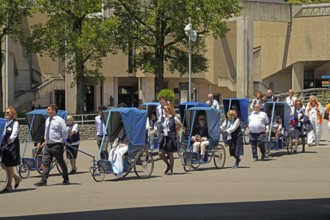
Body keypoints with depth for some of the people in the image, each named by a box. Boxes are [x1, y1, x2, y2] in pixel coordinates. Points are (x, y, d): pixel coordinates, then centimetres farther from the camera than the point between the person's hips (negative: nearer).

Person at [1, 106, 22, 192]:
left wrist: (8, 142, -30)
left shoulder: (15, 123, -7)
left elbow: (14, 135, -18)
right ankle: (16, 178, 30)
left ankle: (9, 185, 8)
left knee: (10, 166, -1)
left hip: (12, 146, -7)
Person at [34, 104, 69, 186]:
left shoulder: (60, 120, -10)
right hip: (48, 145, 6)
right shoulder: (48, 120, 10)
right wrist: (45, 140, 14)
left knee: (61, 163, 7)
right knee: (46, 163, -2)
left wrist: (61, 142, -1)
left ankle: (66, 180, 21)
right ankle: (43, 181, -5)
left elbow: (65, 132, -7)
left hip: (56, 145, -6)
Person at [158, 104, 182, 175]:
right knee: (160, 153, -1)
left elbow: (180, 125, 4)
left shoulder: (173, 118, -6)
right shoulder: (163, 118, 7)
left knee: (170, 154, 2)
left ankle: (171, 170, 12)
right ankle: (168, 165, 22)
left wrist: (174, 131, 2)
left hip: (170, 138, -5)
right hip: (163, 137, 5)